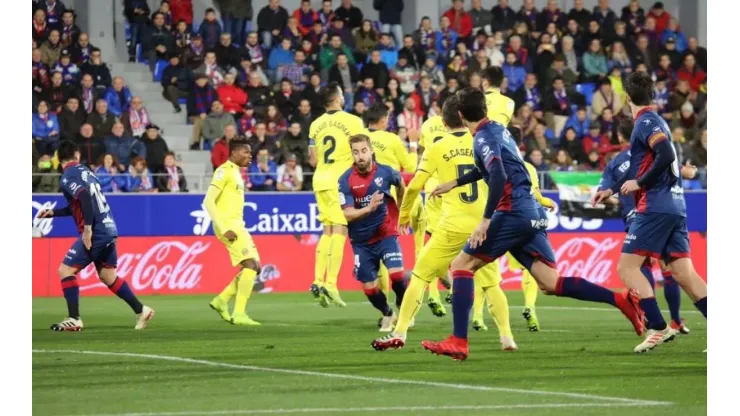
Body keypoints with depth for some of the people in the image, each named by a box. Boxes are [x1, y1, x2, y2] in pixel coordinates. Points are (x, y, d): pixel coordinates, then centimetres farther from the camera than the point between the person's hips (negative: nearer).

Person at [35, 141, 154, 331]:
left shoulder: (68, 177, -8)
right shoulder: (84, 171, 17)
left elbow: (85, 198, -25)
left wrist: (87, 228, -26)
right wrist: (53, 212, 27)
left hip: (95, 233, -8)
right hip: (109, 230, 8)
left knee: (65, 270, -4)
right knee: (108, 276, 20)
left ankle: (74, 319, -9)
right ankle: (141, 311, 20)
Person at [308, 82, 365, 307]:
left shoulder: (316, 125, 9)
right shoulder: (352, 121, -6)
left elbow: (313, 160, 11)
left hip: (320, 179, 5)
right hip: (341, 179, -5)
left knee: (327, 231, 15)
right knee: (339, 231, -6)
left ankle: (318, 280, 8)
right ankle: (331, 283, -14)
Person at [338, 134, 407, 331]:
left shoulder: (385, 172, -10)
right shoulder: (346, 180, -14)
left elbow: (401, 185, 15)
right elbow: (347, 214, -19)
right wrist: (368, 208, -37)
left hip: (386, 233, -1)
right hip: (362, 240, 1)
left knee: (397, 275, -18)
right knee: (369, 287, 4)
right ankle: (387, 314, 34)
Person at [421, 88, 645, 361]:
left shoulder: (483, 139, -9)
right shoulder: (498, 130, 19)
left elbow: (499, 177, -24)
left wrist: (485, 220, -24)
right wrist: (454, 184, 43)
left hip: (512, 213, -8)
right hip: (533, 214, 8)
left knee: (461, 265, -1)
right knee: (551, 283, 4)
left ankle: (458, 342, -9)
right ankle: (620, 300, -9)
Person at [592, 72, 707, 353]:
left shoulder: (646, 122, -8)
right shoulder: (654, 122, 21)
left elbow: (666, 155, -23)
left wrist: (639, 183, -13)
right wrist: (611, 190, 32)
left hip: (655, 208, -9)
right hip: (675, 206, 9)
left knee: (627, 267, -4)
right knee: (683, 273, 3)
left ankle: (658, 327, -13)